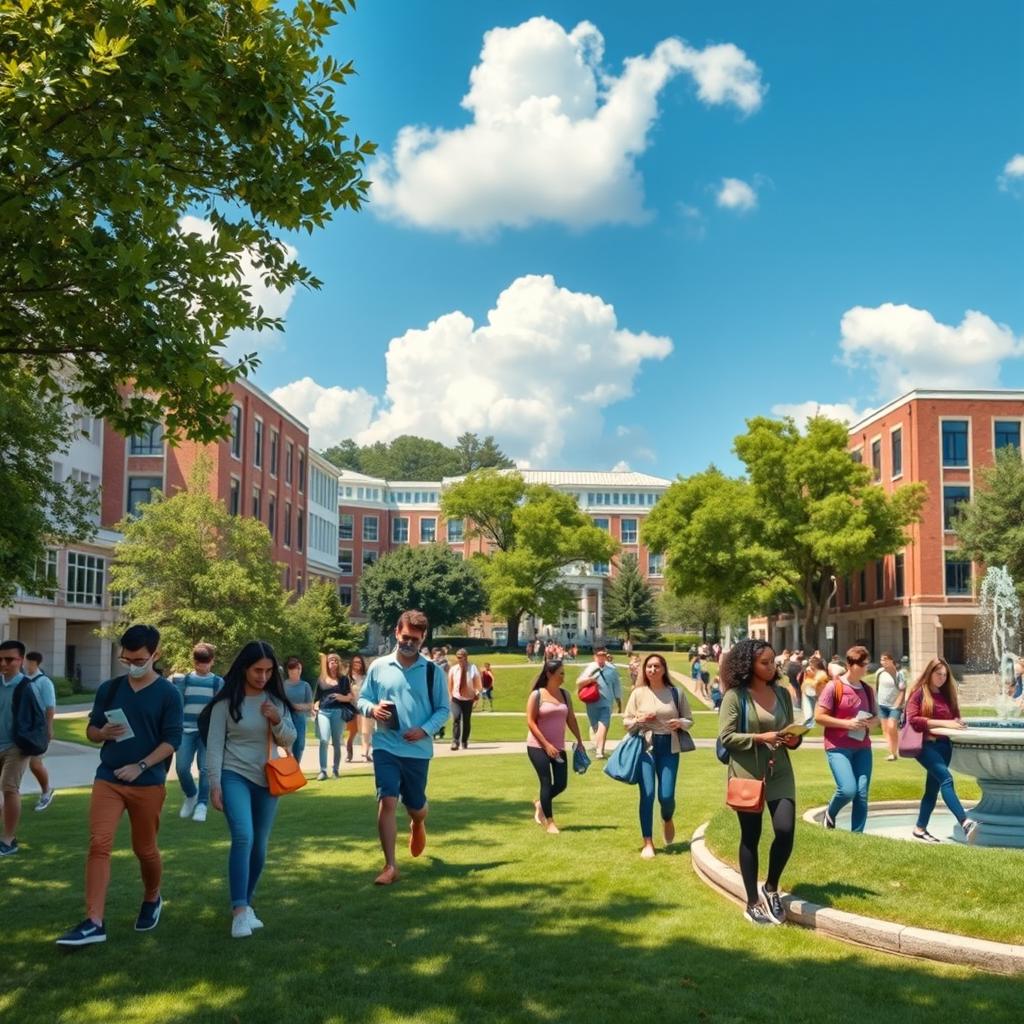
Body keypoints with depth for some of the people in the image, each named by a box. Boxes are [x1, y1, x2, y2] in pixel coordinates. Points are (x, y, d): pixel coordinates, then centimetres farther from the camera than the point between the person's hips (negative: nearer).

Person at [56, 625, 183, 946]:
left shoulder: (168, 694, -5)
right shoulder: (109, 689, 6)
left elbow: (172, 740, -8)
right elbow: (91, 729, 12)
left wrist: (140, 766, -19)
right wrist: (103, 733, -12)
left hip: (149, 783, -2)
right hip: (107, 779, 3)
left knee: (145, 849, 10)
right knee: (99, 844, -9)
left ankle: (152, 900, 37)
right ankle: (94, 923, -10)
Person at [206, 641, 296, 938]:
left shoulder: (276, 700, 5)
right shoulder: (226, 701, -6)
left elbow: (289, 740, 7)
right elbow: (215, 744, -5)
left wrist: (277, 721, -13)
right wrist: (215, 784, -9)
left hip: (266, 780, 4)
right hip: (234, 776, -4)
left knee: (259, 845, 9)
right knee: (243, 837, -21)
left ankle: (246, 903, 26)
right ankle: (240, 910, -20)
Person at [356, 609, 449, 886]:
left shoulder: (433, 672, -1)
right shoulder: (378, 667, 1)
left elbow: (443, 709, 2)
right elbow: (362, 699, 8)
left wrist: (425, 730, -15)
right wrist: (372, 709, -15)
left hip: (418, 750, 1)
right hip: (386, 747, -1)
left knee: (416, 806, 14)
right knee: (387, 801, -13)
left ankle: (418, 825, 53)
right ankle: (390, 866, -7)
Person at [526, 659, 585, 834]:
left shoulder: (564, 694, 6)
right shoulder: (537, 695, -8)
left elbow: (571, 719, 11)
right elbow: (530, 722, -11)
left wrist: (579, 741, 6)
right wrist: (546, 745, -15)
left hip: (558, 747, 5)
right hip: (538, 746, -5)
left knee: (561, 784, 3)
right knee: (547, 782, -6)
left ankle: (540, 803, 31)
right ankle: (549, 821, 8)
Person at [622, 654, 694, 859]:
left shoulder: (676, 693, 2)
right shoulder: (638, 693, 1)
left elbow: (689, 719, 9)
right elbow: (626, 721, 6)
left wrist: (681, 723, -12)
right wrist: (639, 719, -14)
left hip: (669, 747, 0)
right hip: (645, 746, 0)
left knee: (666, 795, -4)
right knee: (647, 794, -5)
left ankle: (668, 820, 34)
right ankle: (648, 843, 6)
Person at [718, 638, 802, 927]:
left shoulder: (782, 693, 7)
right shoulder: (735, 695, -8)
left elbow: (789, 730, 16)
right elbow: (726, 736, -12)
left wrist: (793, 739, -6)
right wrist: (760, 738, -20)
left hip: (780, 772, 4)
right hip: (746, 774, -4)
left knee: (785, 831, -9)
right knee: (750, 837, 6)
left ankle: (771, 888, 16)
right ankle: (753, 903, 19)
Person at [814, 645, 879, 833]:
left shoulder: (868, 690, 11)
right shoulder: (834, 687, -6)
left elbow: (876, 717, 21)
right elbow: (819, 716, -9)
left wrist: (871, 723, -4)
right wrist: (847, 723, -18)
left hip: (863, 748, 5)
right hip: (838, 747, -5)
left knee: (862, 796, -1)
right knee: (848, 789, -18)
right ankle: (830, 814, 14)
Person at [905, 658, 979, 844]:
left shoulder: (947, 694, 14)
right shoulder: (918, 693, -5)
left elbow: (954, 717, 19)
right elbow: (913, 720, -15)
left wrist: (957, 722, -6)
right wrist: (942, 723, -19)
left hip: (943, 745, 7)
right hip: (924, 744, -7)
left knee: (933, 788, 11)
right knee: (946, 778, -24)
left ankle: (920, 828, 21)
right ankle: (965, 822, -36)